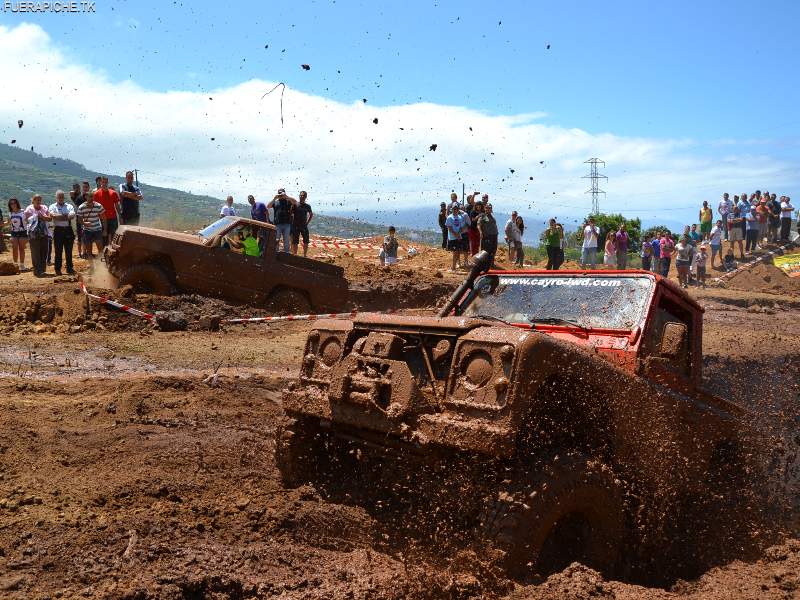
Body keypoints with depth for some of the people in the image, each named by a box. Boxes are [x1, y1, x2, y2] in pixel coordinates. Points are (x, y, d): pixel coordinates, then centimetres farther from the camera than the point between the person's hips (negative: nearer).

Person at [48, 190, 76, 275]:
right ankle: (58, 269, 7)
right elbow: (52, 215, -14)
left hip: (68, 229, 2)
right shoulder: (53, 206, 7)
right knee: (58, 251, 1)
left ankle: (69, 268, 12)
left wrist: (59, 217, -16)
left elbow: (72, 216, -7)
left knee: (69, 251, 5)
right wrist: (66, 216, -12)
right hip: (58, 230, -2)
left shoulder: (69, 206, 11)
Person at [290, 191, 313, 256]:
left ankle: (305, 255, 9)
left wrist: (307, 222, 11)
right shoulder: (295, 205, -3)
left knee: (306, 241, -1)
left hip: (304, 226, 2)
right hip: (296, 226, -2)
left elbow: (311, 214, 21)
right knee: (295, 242, 1)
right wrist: (292, 223, -4)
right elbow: (291, 215, 0)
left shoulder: (307, 206, 6)